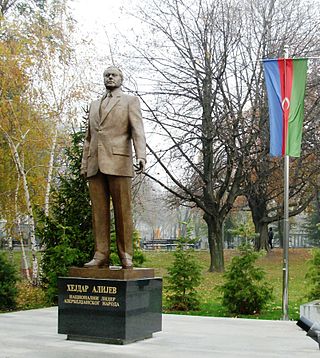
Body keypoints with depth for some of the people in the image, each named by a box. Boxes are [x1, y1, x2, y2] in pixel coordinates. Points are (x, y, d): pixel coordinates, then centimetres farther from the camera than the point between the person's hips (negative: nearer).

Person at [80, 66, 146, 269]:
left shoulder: (130, 101, 9)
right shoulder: (95, 105, 25)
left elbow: (137, 130, -5)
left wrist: (141, 156, -20)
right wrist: (84, 164, 14)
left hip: (118, 162, -5)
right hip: (95, 164, 5)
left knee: (123, 211, -5)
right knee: (99, 212, 0)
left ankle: (126, 256, -2)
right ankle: (101, 256, 0)